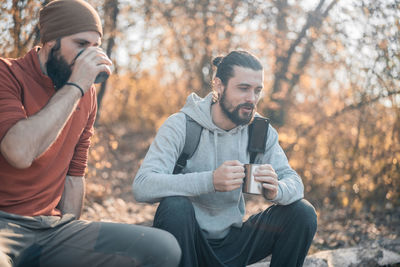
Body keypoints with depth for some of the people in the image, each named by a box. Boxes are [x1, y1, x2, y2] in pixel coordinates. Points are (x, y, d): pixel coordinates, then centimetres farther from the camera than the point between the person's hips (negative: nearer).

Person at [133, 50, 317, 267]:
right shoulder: (181, 126, -16)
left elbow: (294, 181, -6)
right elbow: (142, 186, -28)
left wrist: (276, 190, -32)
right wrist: (210, 181, -42)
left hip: (233, 241, 4)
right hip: (191, 244, -3)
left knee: (302, 212, -13)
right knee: (175, 206, -34)